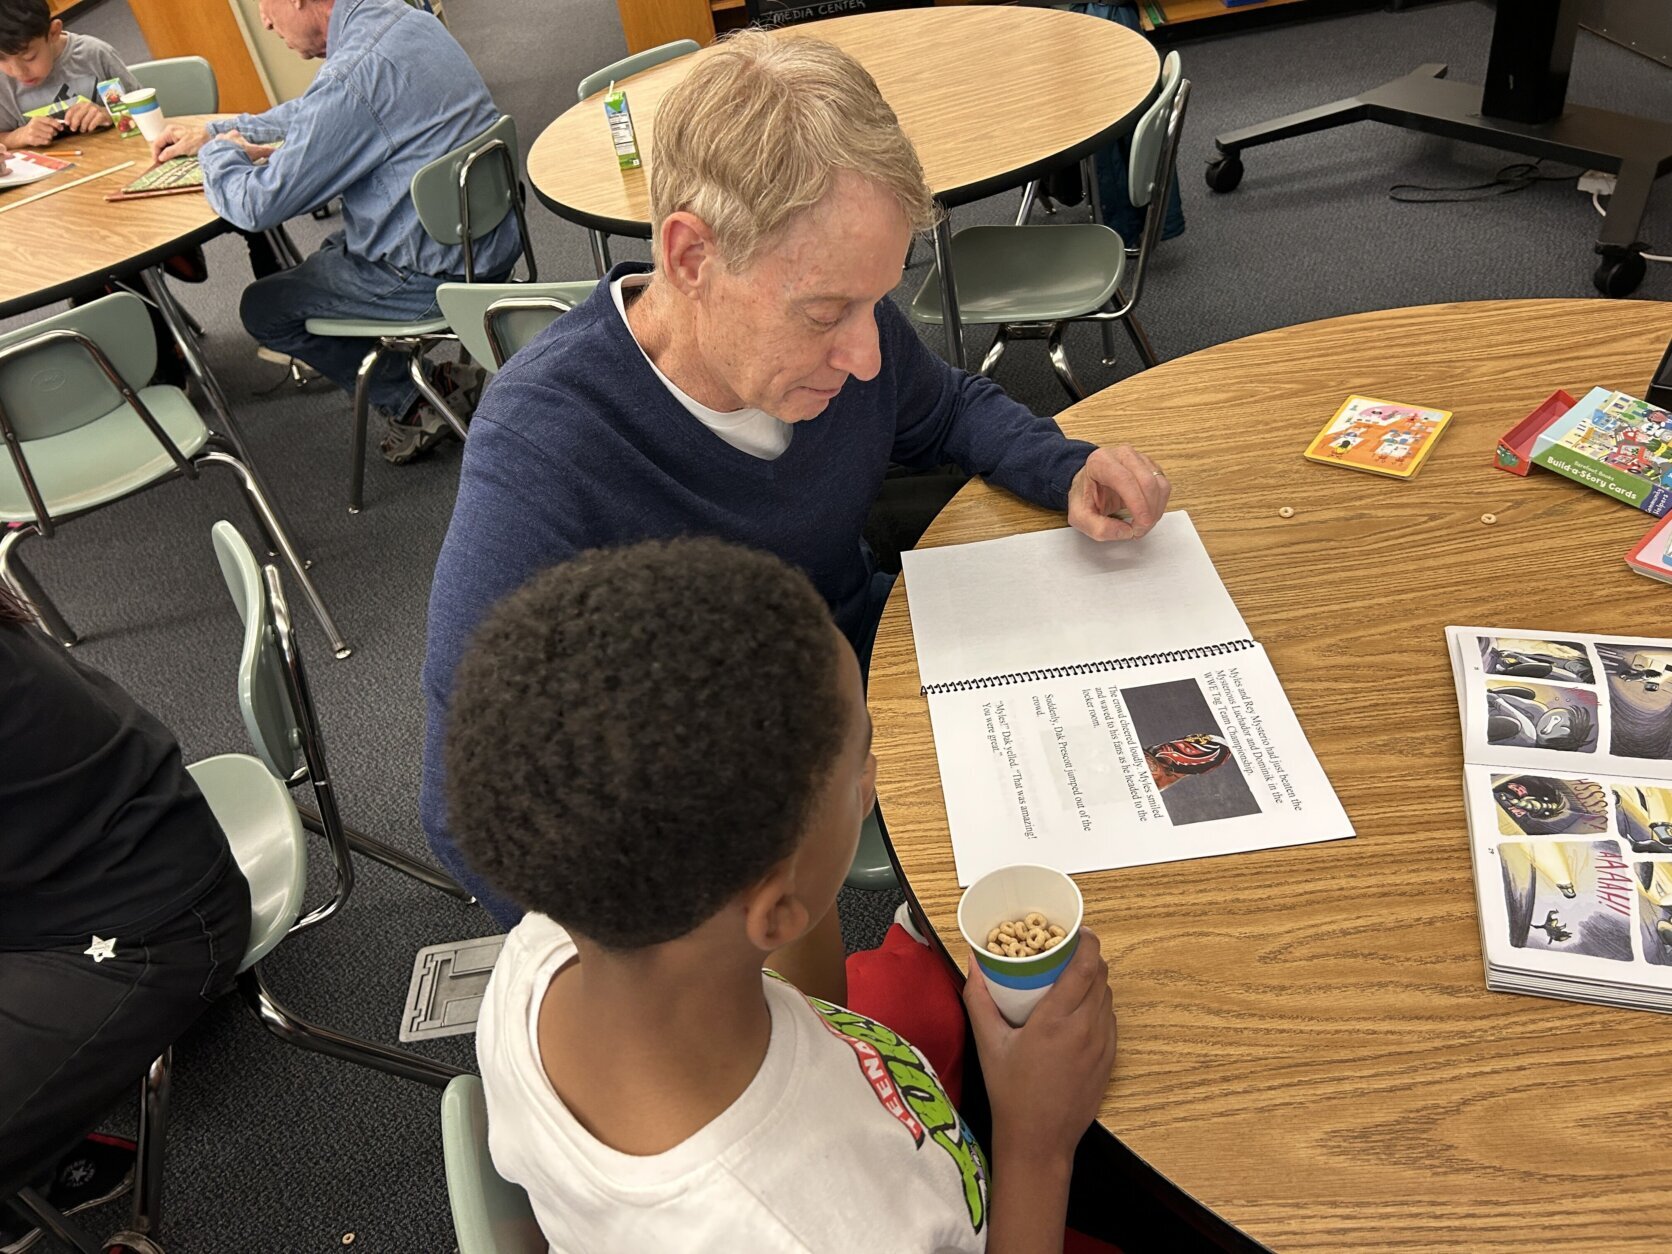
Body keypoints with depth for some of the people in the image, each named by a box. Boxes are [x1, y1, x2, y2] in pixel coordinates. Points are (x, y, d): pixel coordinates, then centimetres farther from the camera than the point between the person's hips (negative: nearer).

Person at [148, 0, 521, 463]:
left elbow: (256, 206, -16)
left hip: (434, 275, -9)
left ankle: (412, 401, 12)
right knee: (334, 251, 32)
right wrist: (215, 130, 26)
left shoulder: (350, 78, -25)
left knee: (262, 308, 10)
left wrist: (219, 151, 5)